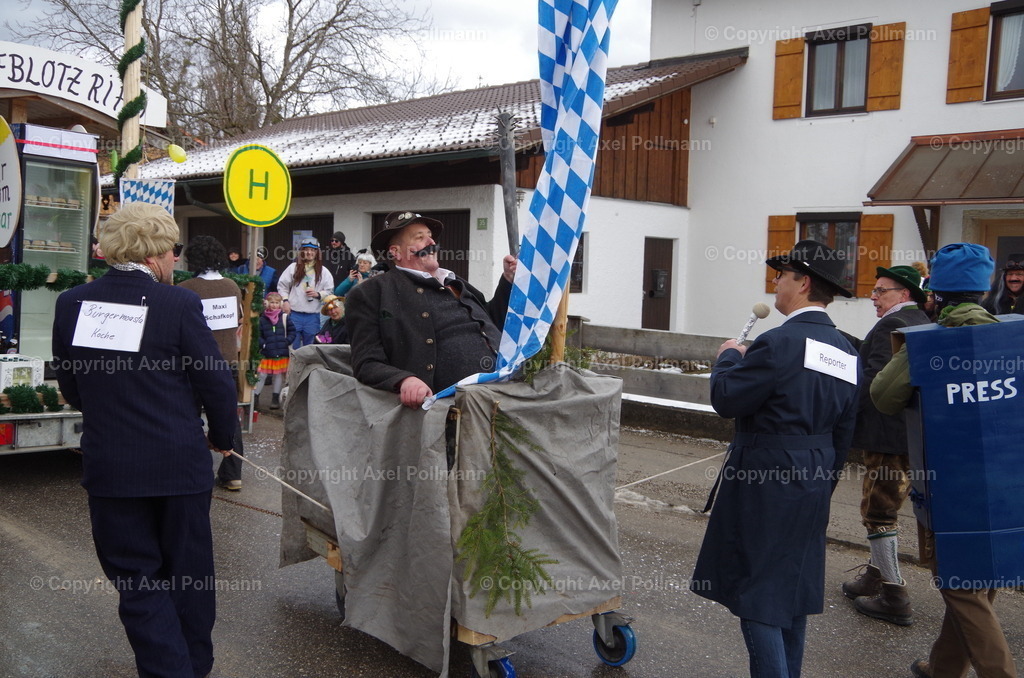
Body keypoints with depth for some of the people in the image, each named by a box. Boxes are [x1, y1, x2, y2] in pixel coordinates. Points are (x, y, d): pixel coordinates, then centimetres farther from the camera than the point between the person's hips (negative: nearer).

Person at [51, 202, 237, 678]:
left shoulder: (72, 304, -2)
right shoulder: (178, 304, -13)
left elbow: (69, 387, 9)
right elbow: (216, 383, -11)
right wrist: (222, 437, 8)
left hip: (108, 463, 2)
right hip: (179, 461, -1)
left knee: (136, 576, 11)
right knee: (187, 569, 16)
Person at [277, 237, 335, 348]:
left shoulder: (323, 271, 6)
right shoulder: (293, 267, 6)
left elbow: (330, 291, 3)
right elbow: (282, 285, 8)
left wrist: (318, 294, -13)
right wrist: (285, 301, -4)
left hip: (313, 315, 1)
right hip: (294, 313, -1)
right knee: (293, 345, 3)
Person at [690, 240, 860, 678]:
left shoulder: (781, 342, -20)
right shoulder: (846, 352, 7)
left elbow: (725, 399, -16)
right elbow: (843, 434, 13)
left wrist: (729, 357, 2)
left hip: (764, 485, -8)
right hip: (813, 487, 9)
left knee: (756, 594, 1)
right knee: (794, 591, 18)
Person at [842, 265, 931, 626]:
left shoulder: (892, 325, -16)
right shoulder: (924, 324, 15)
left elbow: (877, 379, -24)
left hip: (887, 435, -10)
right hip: (914, 434, 10)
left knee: (878, 511, -2)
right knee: (886, 508, 20)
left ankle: (894, 598, 4)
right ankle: (876, 576, 32)